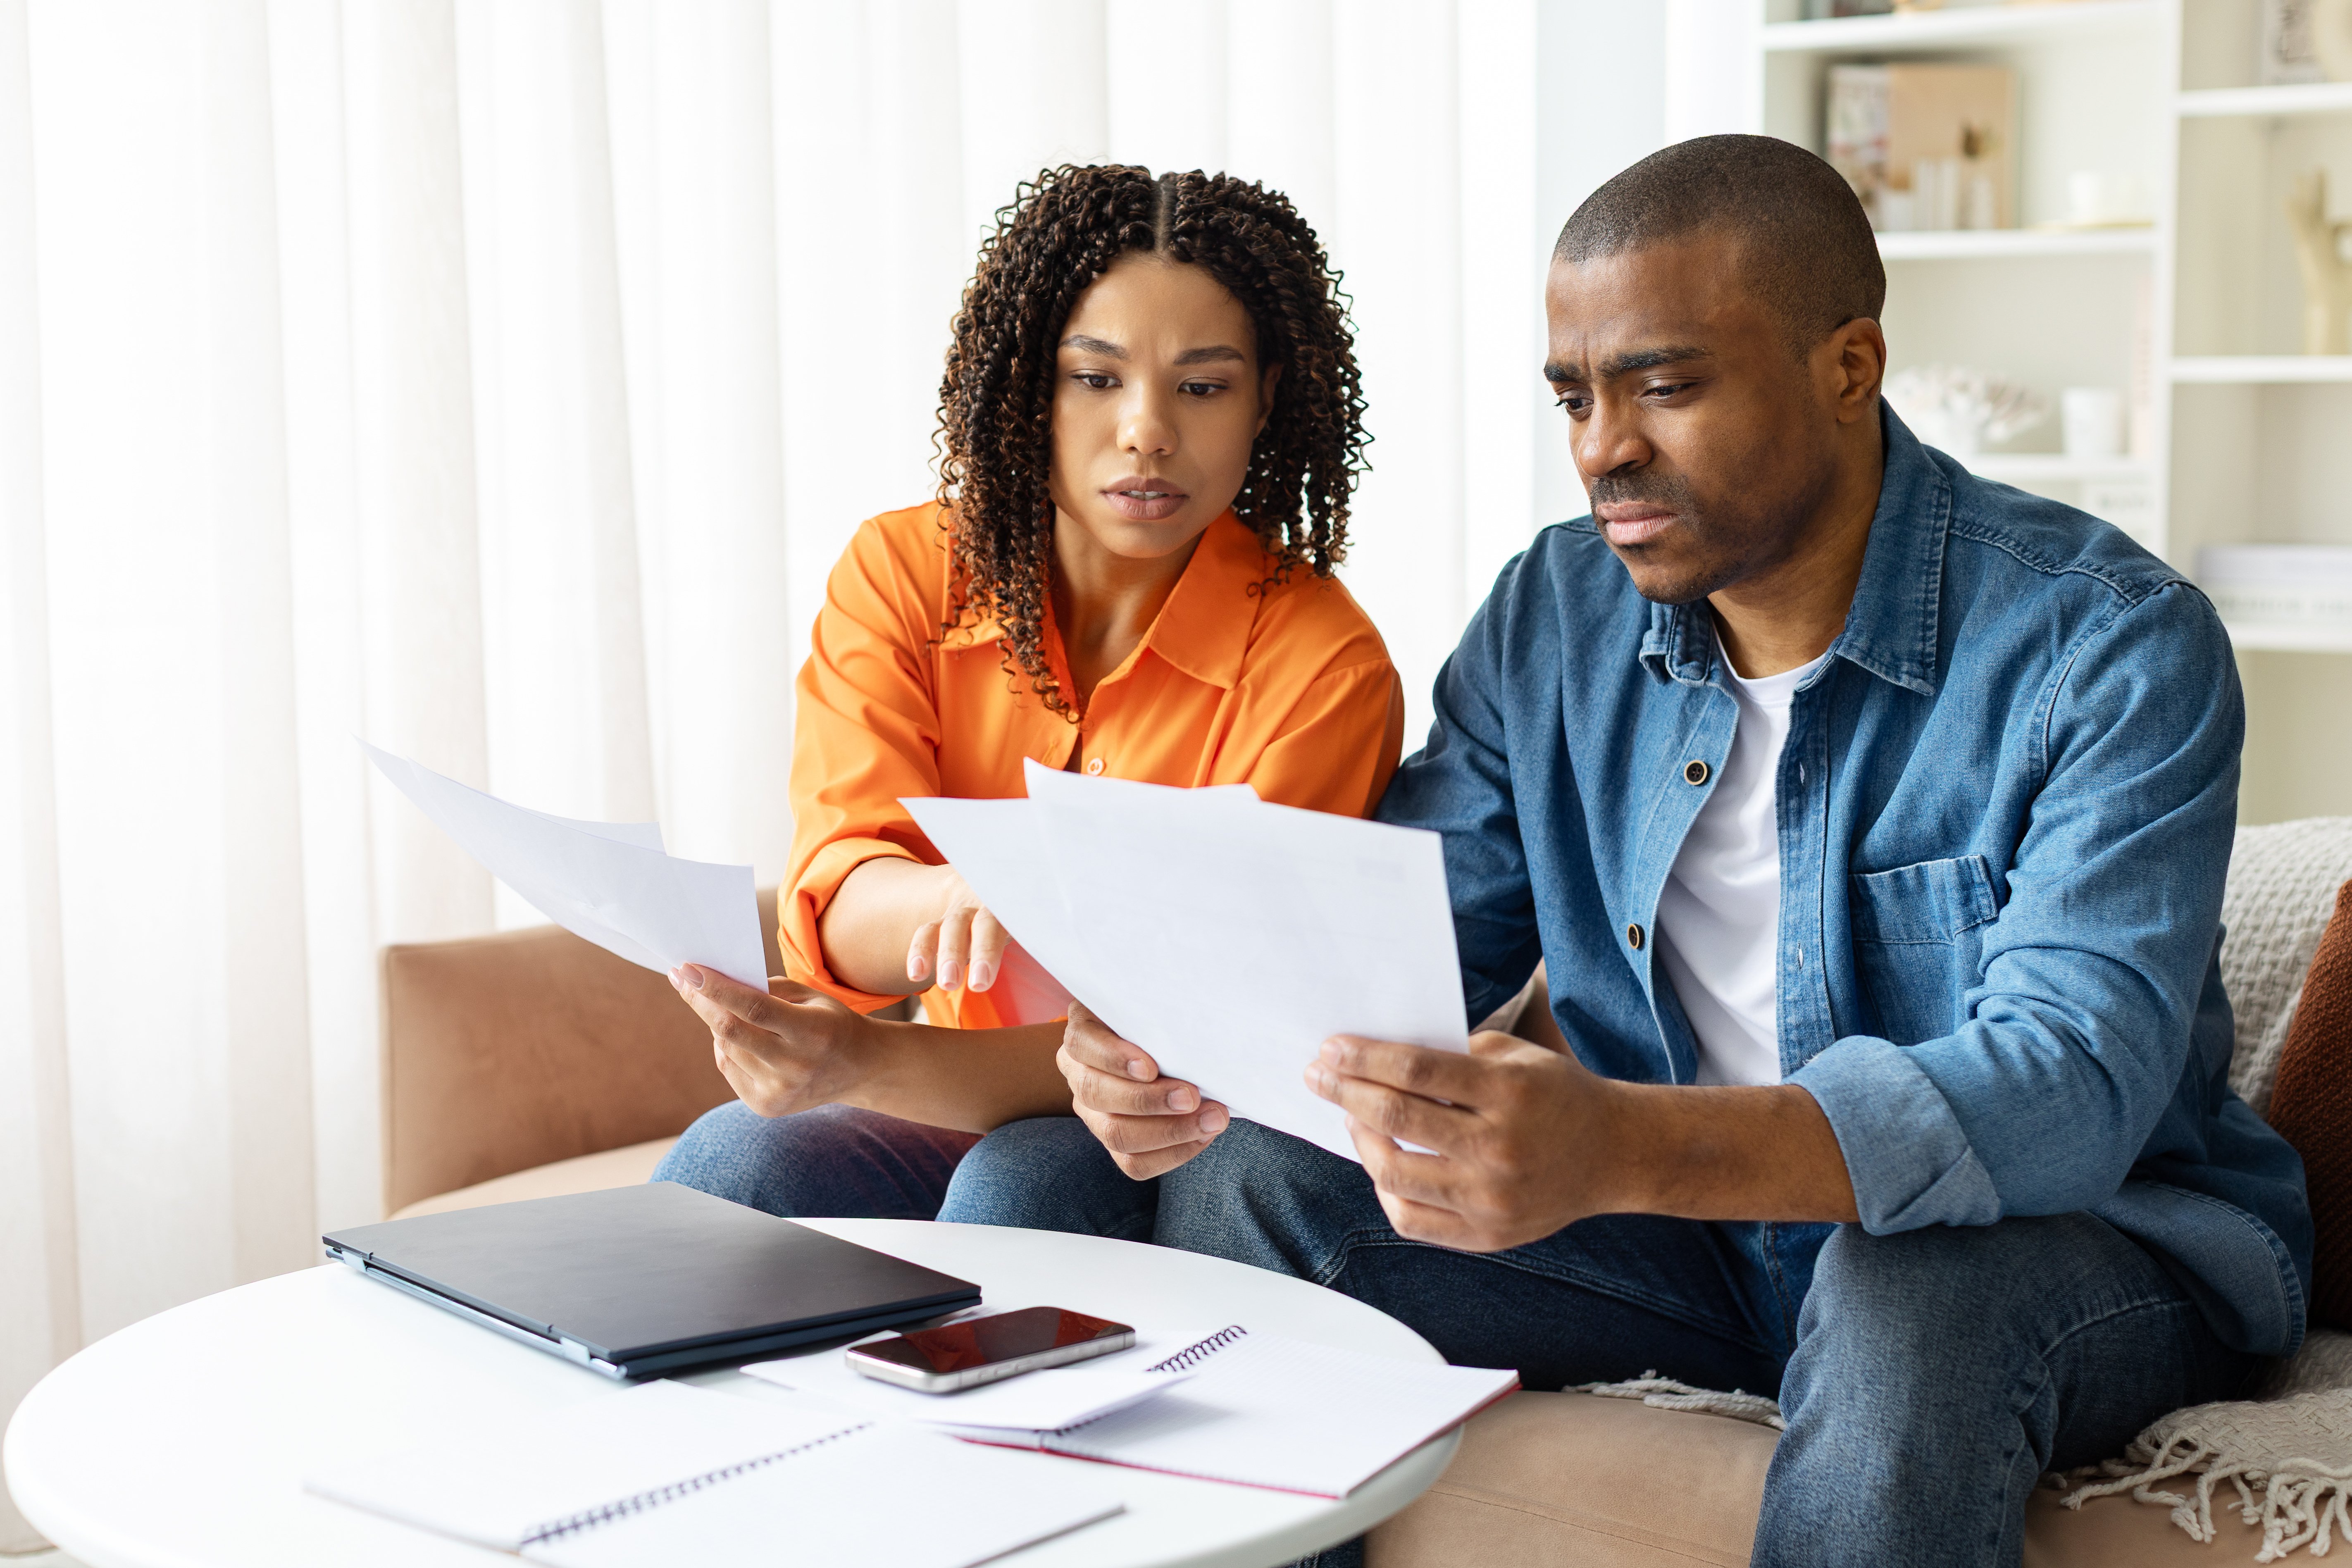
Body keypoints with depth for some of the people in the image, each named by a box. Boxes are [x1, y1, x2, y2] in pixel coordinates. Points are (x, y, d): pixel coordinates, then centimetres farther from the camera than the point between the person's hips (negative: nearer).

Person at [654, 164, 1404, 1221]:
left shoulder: (1321, 666, -13)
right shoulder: (903, 573, -2)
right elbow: (836, 910, -16)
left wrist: (863, 1061, -36)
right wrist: (964, 898, -43)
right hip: (962, 1110, 3)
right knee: (737, 1161, -29)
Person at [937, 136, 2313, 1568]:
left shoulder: (2112, 646, -19)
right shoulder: (1554, 617, 0)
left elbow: (2074, 1086, -32)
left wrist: (1623, 1149, -49)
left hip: (2090, 1235, -4)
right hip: (1699, 1230, 5)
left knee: (1915, 1290, -40)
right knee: (1241, 1189, -15)